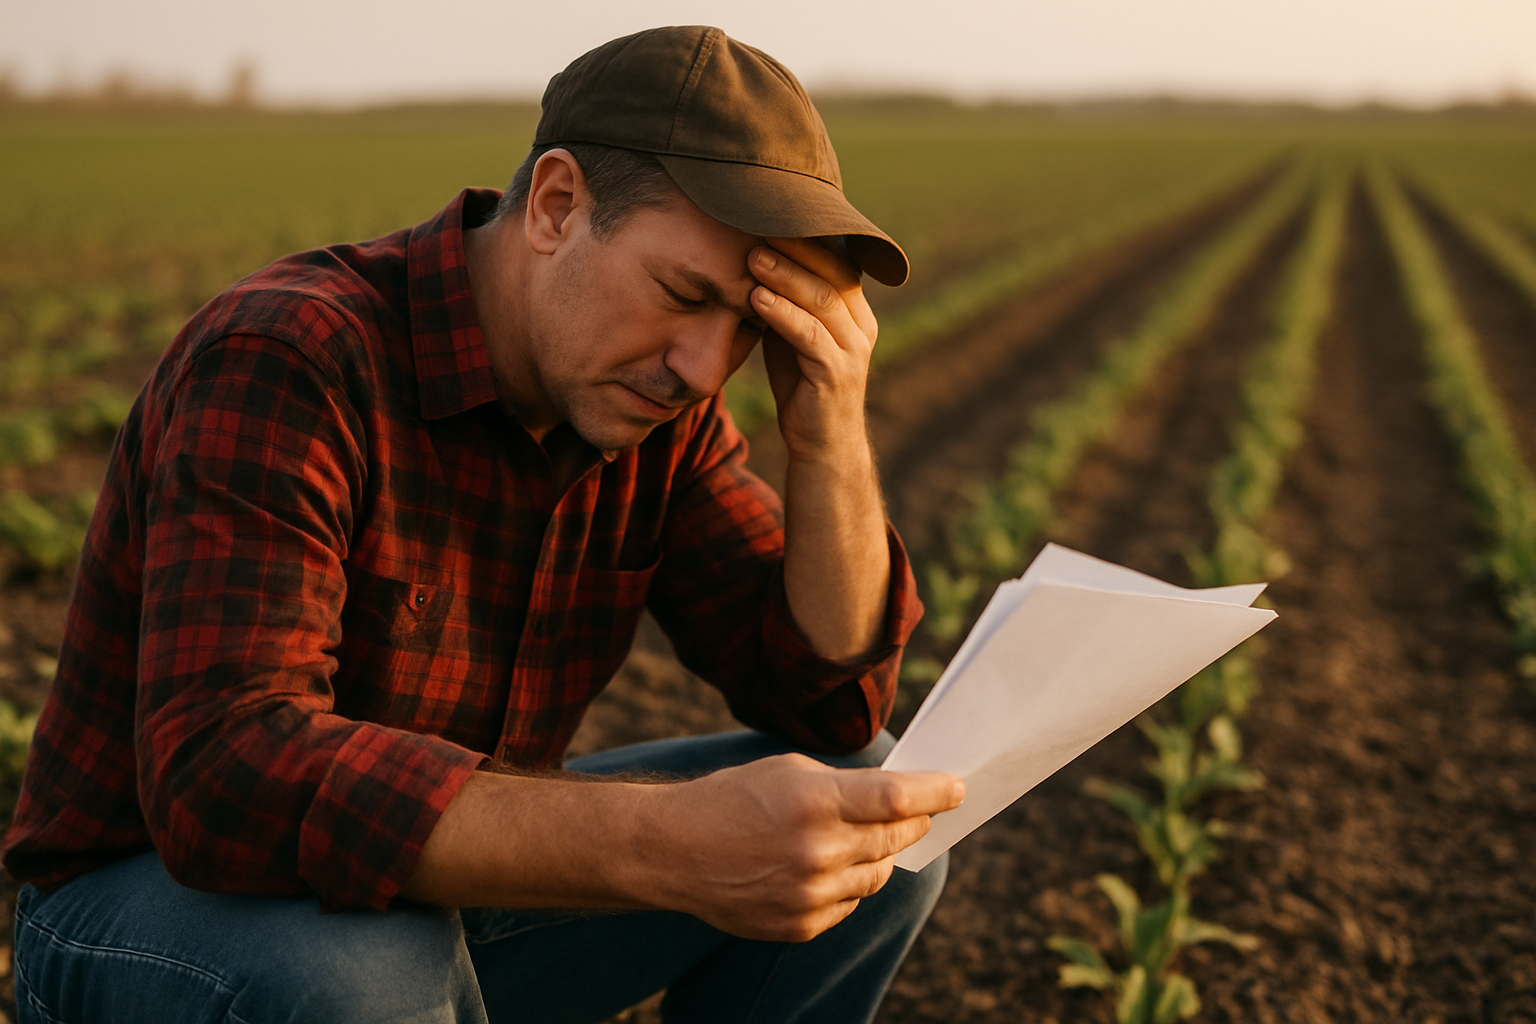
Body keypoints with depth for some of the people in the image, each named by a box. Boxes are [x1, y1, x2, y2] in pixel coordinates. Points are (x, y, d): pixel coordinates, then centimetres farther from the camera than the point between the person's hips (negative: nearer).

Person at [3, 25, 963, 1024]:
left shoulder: (657, 404, -6)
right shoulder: (283, 363, -28)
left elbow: (832, 705, -6)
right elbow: (222, 781, -41)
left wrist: (834, 437, -23)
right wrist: (668, 846, -50)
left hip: (444, 901, 7)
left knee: (878, 807, -2)